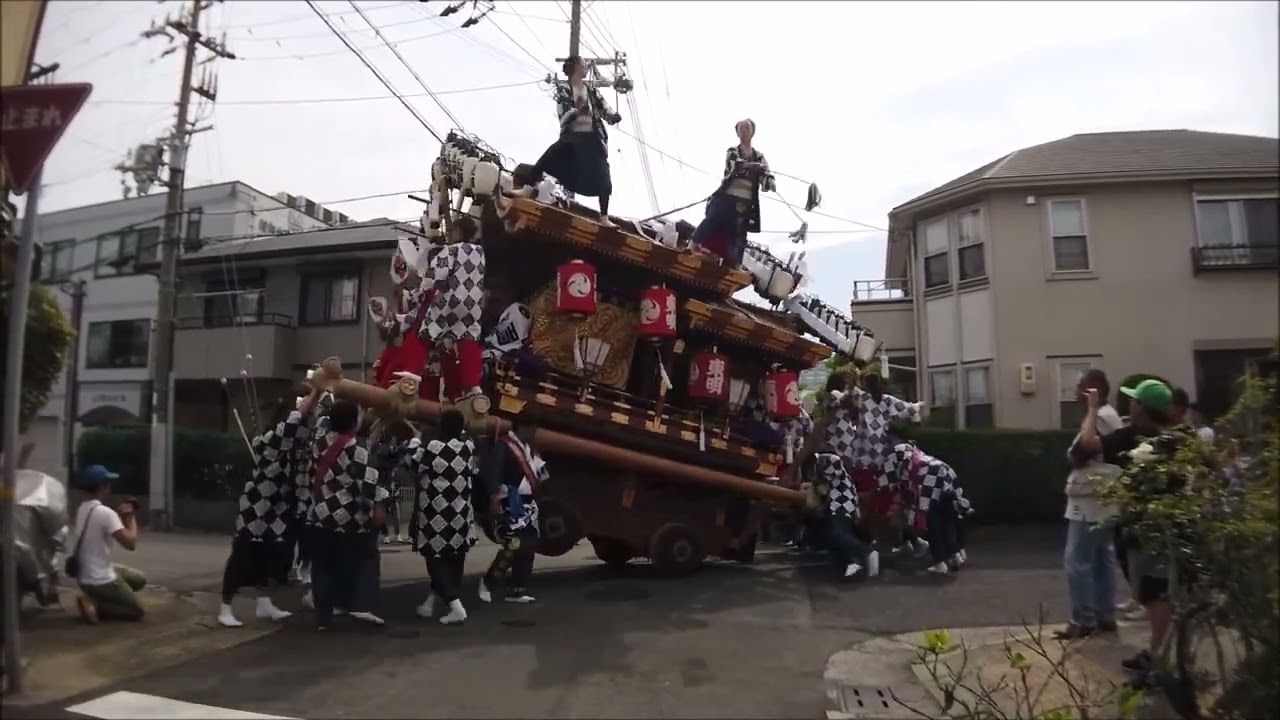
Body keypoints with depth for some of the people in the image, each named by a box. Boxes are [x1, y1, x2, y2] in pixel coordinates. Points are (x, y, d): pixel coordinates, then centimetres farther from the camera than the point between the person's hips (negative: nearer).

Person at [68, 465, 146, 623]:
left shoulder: (82, 508, 5)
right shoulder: (105, 512, -22)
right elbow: (130, 544, -24)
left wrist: (120, 517, 4)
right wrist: (131, 518, -10)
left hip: (84, 575, 8)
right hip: (100, 580, -8)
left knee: (139, 580, 25)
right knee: (137, 610, 6)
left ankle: (95, 599, 10)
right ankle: (94, 606, -7)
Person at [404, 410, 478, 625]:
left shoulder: (432, 448, -18)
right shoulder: (468, 447, -4)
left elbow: (411, 465, -3)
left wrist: (415, 442, 13)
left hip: (436, 515, -5)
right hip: (459, 514, 5)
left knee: (436, 558, 1)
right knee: (454, 559, 16)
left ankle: (456, 606, -11)